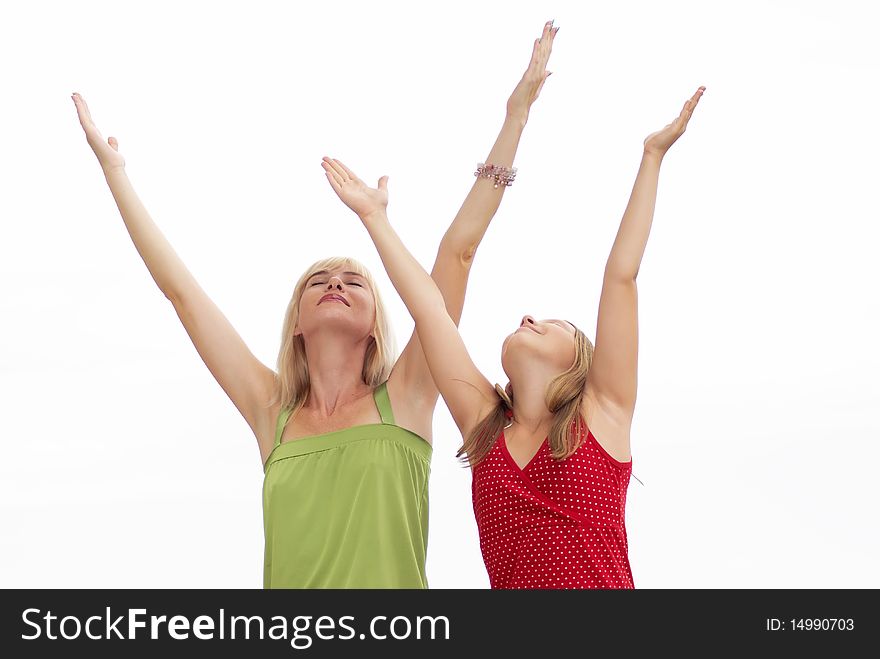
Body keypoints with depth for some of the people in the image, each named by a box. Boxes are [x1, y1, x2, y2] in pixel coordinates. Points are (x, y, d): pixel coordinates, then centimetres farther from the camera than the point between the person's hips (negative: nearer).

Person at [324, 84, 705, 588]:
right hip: (514, 580, 3)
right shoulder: (485, 428, 14)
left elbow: (621, 277, 6)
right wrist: (375, 216, 18)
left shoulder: (602, 414, 8)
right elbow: (429, 305, 15)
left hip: (601, 577, -2)